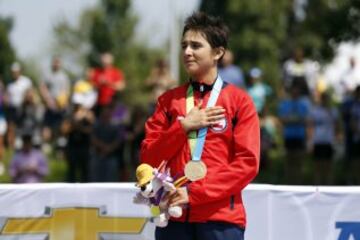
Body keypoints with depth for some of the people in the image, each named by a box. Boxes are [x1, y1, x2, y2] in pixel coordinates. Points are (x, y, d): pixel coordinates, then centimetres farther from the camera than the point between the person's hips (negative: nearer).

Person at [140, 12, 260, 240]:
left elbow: (248, 162, -6)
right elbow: (149, 158, 7)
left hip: (221, 218, -3)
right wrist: (183, 127, -7)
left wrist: (195, 193, -12)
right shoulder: (169, 100, 12)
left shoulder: (239, 101, 2)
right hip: (174, 215, 3)